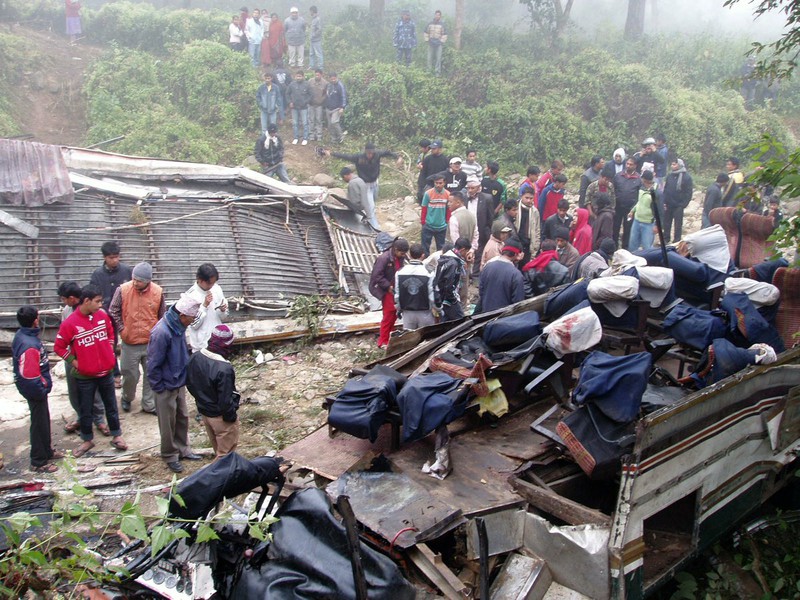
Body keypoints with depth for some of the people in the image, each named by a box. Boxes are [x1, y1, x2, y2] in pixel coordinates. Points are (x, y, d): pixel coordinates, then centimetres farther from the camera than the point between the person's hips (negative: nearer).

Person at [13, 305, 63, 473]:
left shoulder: (22, 335, 0)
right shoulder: (29, 345, -31)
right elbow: (29, 375, -29)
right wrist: (41, 390, -16)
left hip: (37, 388, 10)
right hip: (36, 390, -10)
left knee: (44, 420, 24)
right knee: (39, 424, 5)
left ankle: (47, 451, 42)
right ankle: (38, 462, 20)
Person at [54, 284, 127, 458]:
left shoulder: (103, 315, -5)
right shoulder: (70, 323, -16)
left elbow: (110, 333, 14)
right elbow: (59, 346, -6)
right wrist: (73, 361, -8)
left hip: (106, 371, 3)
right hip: (84, 376, -3)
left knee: (111, 405, 14)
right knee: (85, 410, 12)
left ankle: (116, 436, 28)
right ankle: (87, 440, 28)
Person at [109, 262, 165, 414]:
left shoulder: (158, 292, -8)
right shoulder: (123, 290, -13)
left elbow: (162, 316, 5)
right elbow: (113, 312, -2)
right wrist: (121, 330, -4)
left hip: (151, 342, 1)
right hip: (129, 343, -1)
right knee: (129, 374, 11)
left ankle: (149, 404, 25)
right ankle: (127, 398, 39)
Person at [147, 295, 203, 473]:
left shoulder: (179, 326, -3)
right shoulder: (162, 332, -29)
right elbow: (153, 364, -22)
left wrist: (184, 377, 11)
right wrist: (159, 387, -14)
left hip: (179, 383, 8)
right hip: (166, 387, -8)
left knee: (183, 418, 20)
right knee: (168, 424, 9)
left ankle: (182, 449, 37)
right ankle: (170, 456, 26)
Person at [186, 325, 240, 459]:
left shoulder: (194, 358, -8)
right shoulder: (224, 369, -33)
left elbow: (189, 383, 7)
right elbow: (225, 401, -28)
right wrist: (231, 417, -11)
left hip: (203, 411, 8)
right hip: (221, 417, -8)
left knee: (216, 446, 27)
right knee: (225, 453, 10)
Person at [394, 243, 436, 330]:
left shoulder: (399, 273, -6)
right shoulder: (428, 273, -15)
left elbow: (397, 294, 0)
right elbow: (432, 296, -11)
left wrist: (399, 310, 15)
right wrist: (437, 311, 4)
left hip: (407, 313, 3)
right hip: (424, 313, -3)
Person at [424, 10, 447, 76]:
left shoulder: (442, 25, -2)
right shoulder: (430, 24, 3)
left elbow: (444, 35, 1)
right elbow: (426, 33, 11)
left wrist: (442, 42, -5)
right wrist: (427, 40, 3)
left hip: (438, 44, -2)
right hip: (430, 44, 2)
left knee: (438, 58, -3)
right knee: (430, 58, 6)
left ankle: (437, 72, 4)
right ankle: (429, 70, 18)